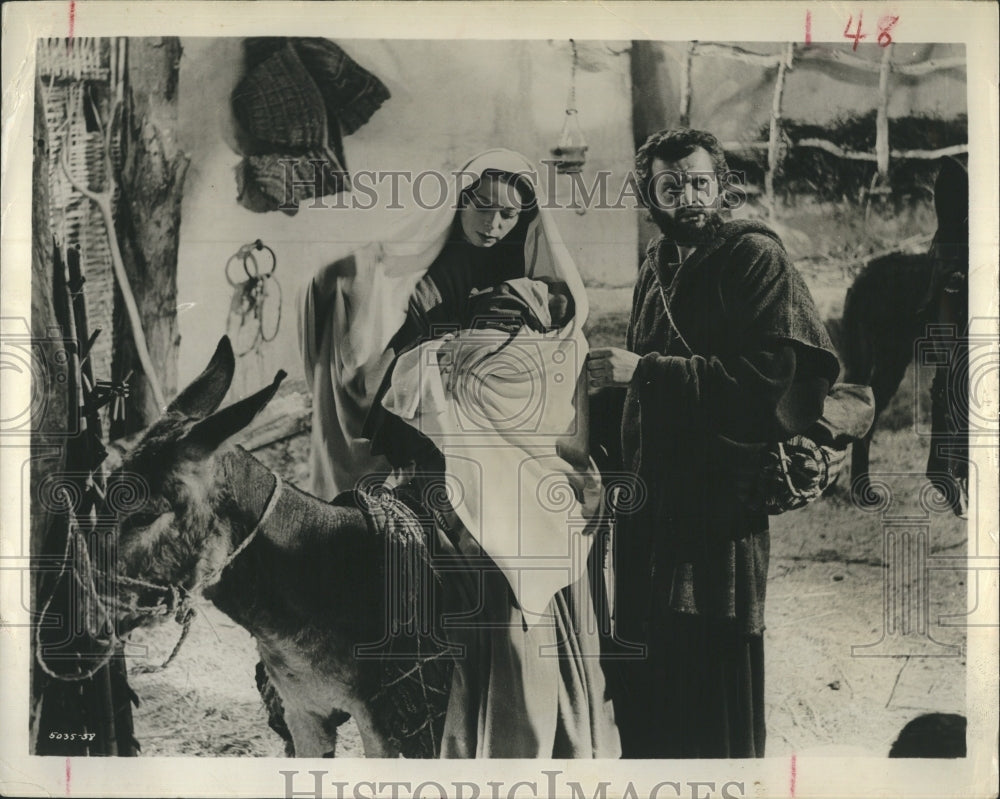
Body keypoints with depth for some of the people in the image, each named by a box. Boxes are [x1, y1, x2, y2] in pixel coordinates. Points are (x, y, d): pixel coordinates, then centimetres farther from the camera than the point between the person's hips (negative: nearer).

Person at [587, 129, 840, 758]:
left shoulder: (755, 256, -6)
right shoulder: (658, 265, 17)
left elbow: (768, 376, -20)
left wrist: (644, 370, -19)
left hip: (722, 497, -7)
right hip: (649, 497, 7)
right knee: (645, 679, 12)